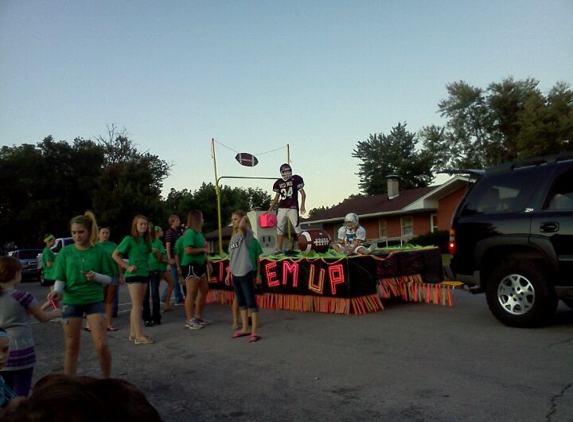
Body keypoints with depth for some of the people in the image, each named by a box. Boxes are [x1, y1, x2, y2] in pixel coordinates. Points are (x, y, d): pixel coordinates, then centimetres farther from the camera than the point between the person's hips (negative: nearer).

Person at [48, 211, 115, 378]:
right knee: (72, 347, 9)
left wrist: (96, 276, -19)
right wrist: (57, 291, -21)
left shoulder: (99, 252, -1)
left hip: (94, 301, -1)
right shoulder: (65, 252, 1)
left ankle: (107, 381, 13)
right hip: (71, 302, 1)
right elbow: (60, 278, -1)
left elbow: (108, 278, 1)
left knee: (102, 346, -8)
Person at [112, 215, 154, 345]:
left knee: (137, 305, 10)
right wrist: (127, 267, -13)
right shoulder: (129, 239, -8)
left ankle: (133, 333, 18)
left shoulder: (147, 240, 11)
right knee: (137, 305, -9)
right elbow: (115, 255, -8)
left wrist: (146, 265, 8)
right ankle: (139, 336, -9)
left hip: (144, 274, 7)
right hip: (133, 275, -7)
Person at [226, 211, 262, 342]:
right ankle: (245, 329, 25)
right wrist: (228, 274, 18)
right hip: (236, 274, 8)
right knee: (241, 302, 15)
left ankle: (254, 332, -3)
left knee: (251, 302, -5)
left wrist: (245, 218, -13)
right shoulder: (233, 238, 15)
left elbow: (242, 226, -33)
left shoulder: (248, 234, -9)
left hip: (246, 273, -8)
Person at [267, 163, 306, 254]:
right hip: (281, 208, 5)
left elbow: (303, 193, 0)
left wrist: (302, 205, -14)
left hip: (292, 208, -5)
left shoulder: (295, 179, 1)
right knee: (279, 228, 4)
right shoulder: (279, 182, 11)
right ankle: (279, 249, 10)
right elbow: (276, 197, 18)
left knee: (297, 227, -8)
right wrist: (269, 210, 13)